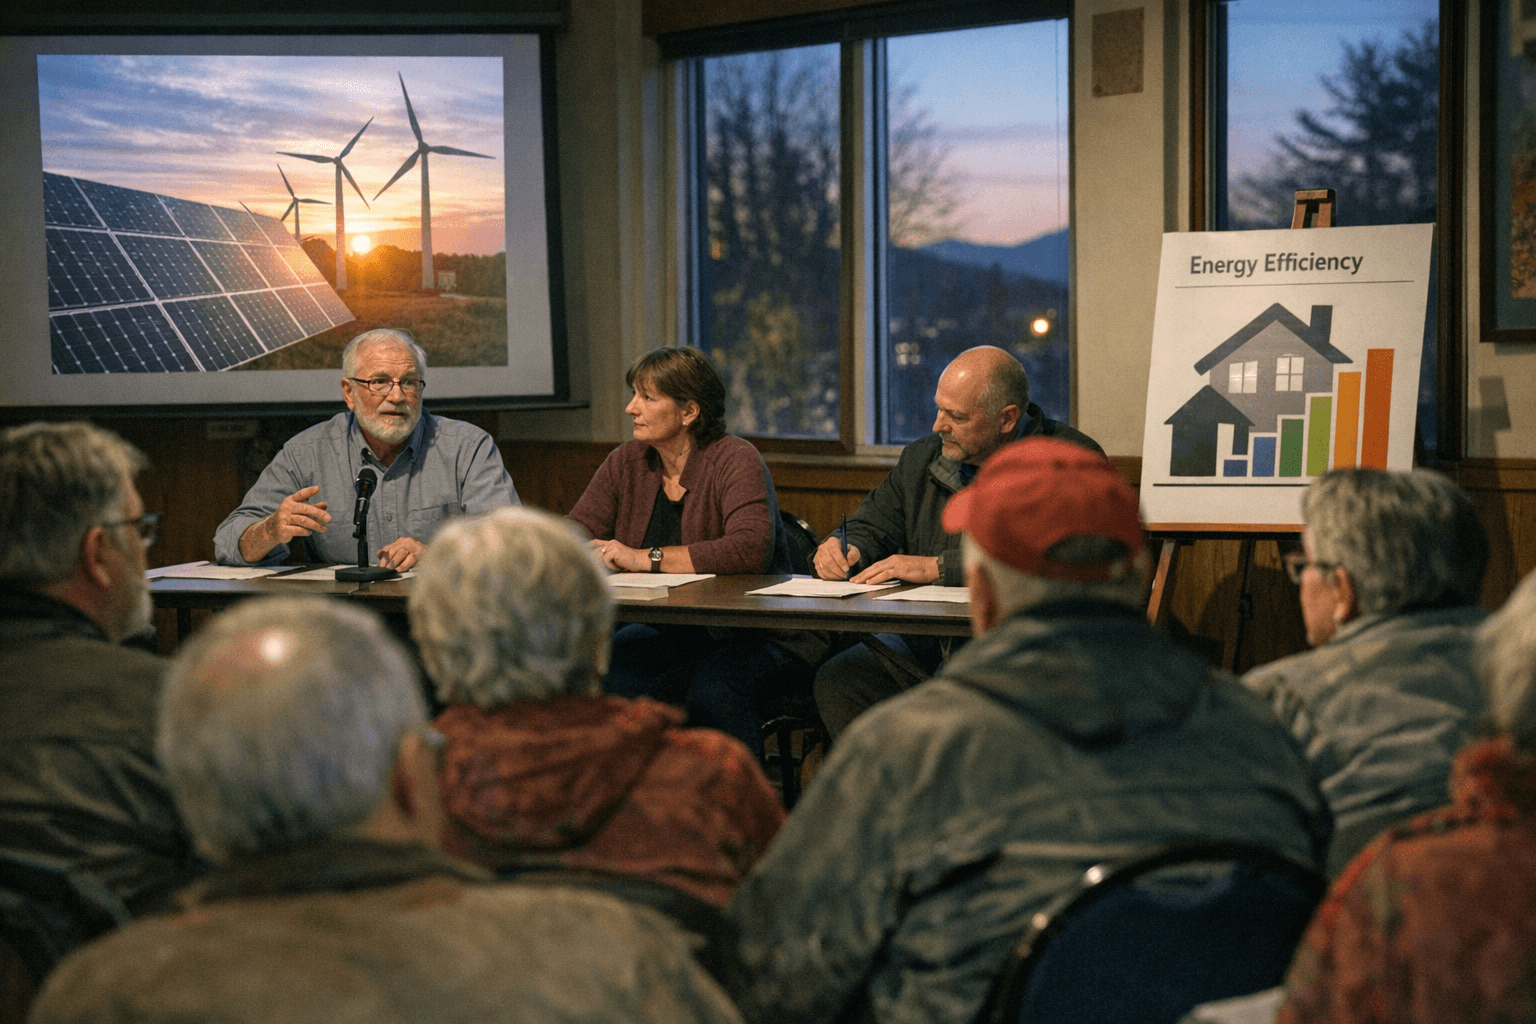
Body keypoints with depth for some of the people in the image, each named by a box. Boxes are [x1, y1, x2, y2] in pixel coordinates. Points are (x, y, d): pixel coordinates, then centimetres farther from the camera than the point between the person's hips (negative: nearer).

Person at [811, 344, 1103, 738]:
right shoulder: (921, 458, 17)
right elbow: (873, 525, 27)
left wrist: (937, 567, -19)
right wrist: (845, 548, 1)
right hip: (925, 643, 6)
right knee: (837, 680, -19)